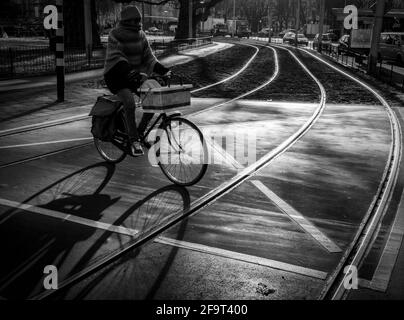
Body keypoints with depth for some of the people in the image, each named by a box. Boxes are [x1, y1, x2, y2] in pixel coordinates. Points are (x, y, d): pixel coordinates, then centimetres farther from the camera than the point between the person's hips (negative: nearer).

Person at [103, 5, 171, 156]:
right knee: (130, 102, -30)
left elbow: (149, 57, 4)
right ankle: (134, 141, -21)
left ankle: (140, 132, 7)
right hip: (116, 76, -5)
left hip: (135, 74, 6)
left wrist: (162, 69, -13)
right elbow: (115, 57, -21)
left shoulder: (141, 36, 7)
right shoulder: (115, 35, -9)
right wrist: (129, 70, -38)